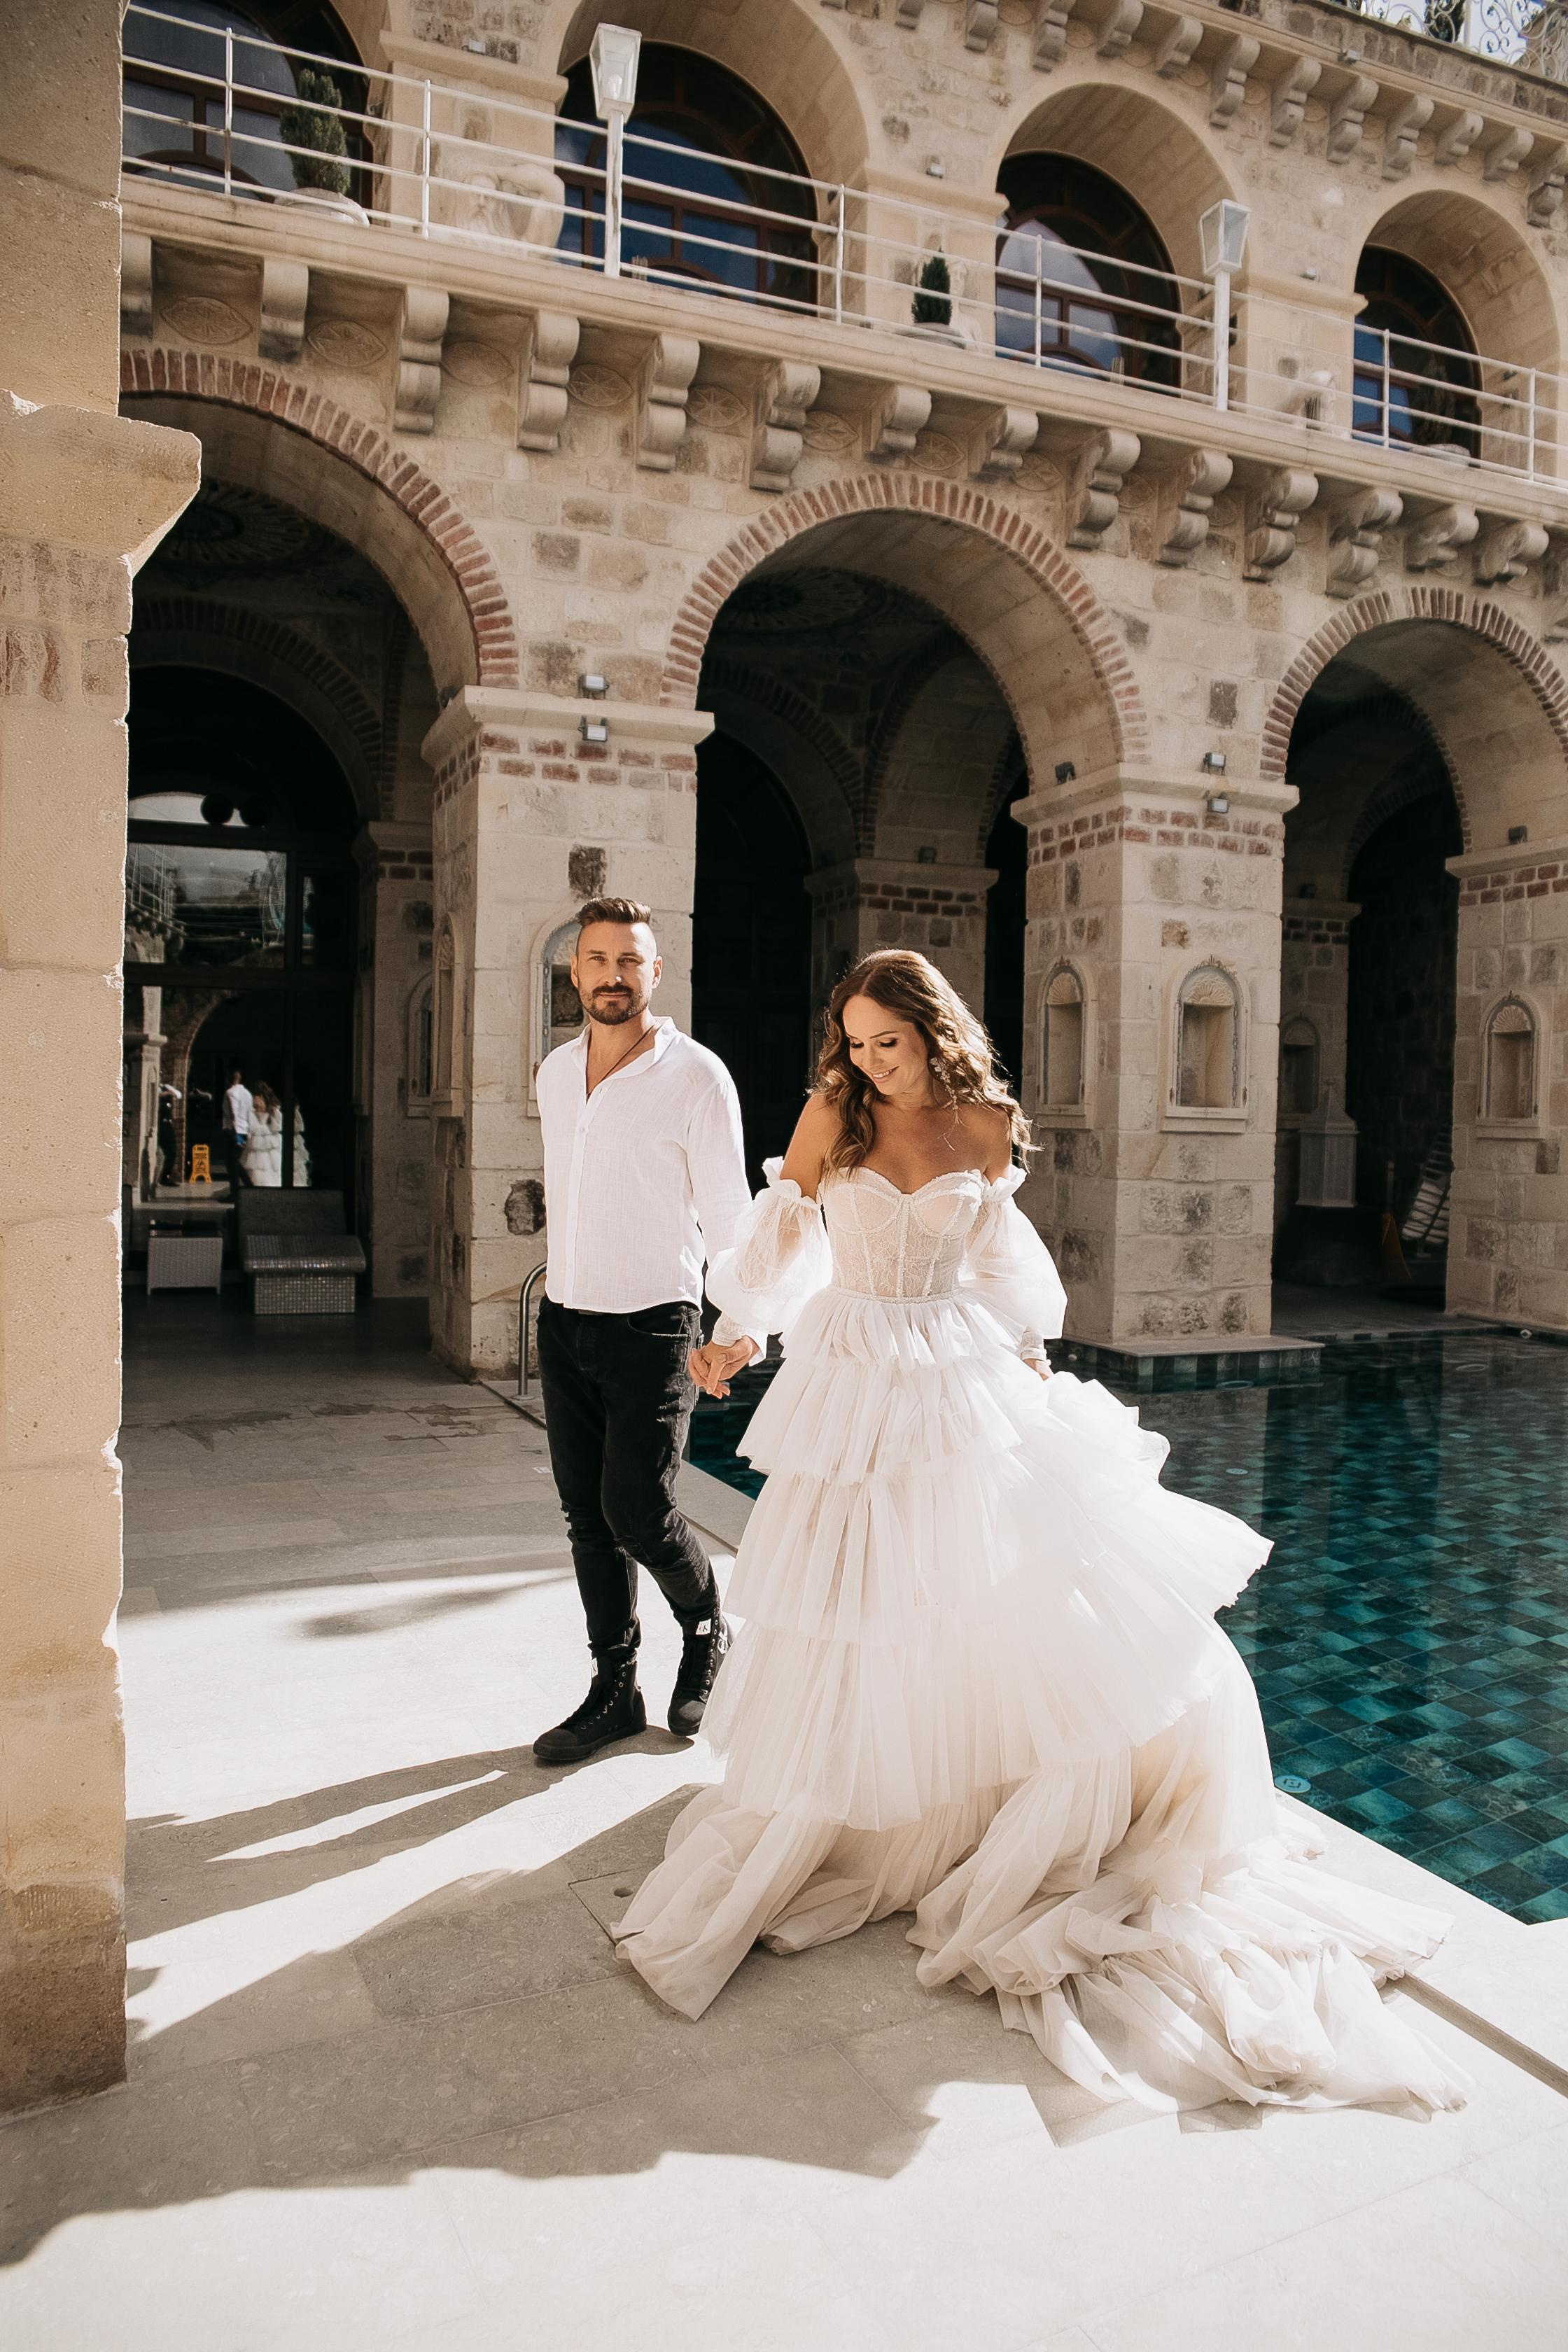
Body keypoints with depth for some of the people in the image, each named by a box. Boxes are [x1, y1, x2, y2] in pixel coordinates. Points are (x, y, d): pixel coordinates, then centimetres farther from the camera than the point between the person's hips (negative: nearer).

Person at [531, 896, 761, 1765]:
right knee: (587, 1519, 9)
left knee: (637, 1514, -6)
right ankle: (614, 1690, 24)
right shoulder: (555, 1072, 9)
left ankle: (707, 1630, 25)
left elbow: (727, 1213, -7)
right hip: (564, 1323, 6)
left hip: (652, 1327, -6)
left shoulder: (696, 1076, -10)